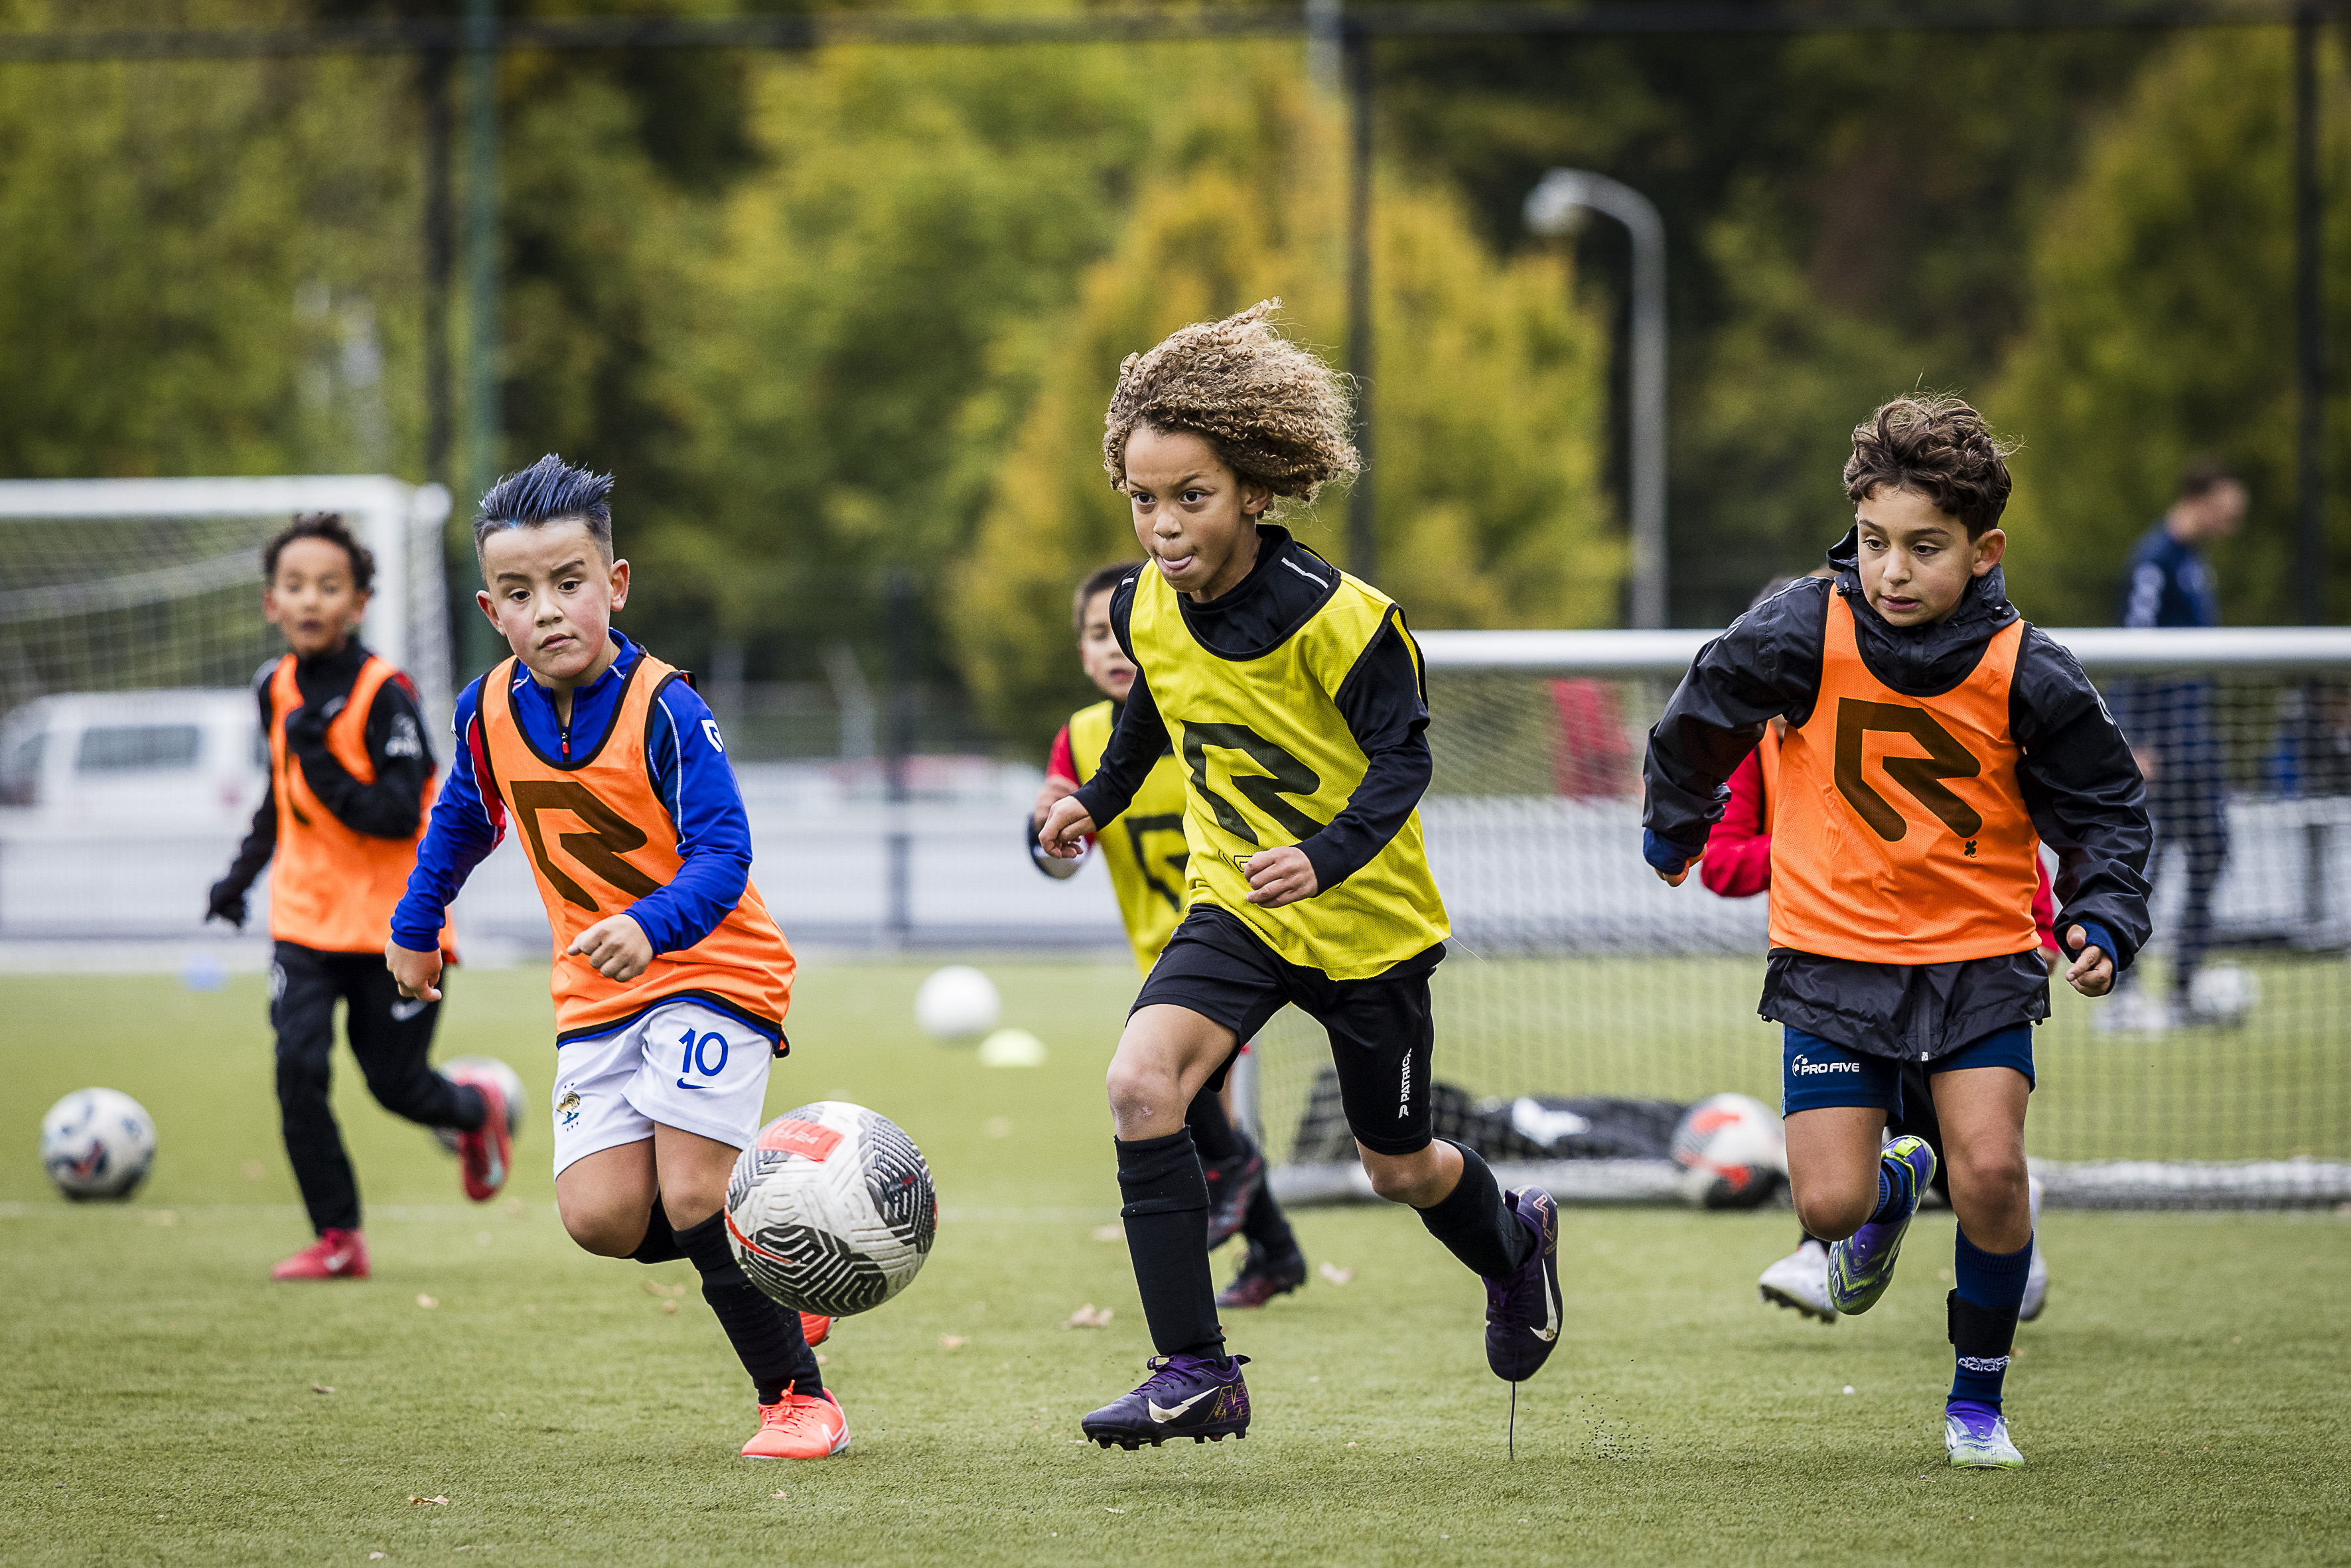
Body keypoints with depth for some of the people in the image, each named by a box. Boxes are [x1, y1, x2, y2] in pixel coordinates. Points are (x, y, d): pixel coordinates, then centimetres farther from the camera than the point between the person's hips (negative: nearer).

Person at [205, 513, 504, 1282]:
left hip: (394, 923, -4)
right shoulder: (277, 687, 4)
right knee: (298, 1064, -14)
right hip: (304, 916, 4)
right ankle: (336, 1238, -4)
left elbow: (400, 815, -21)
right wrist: (242, 873, 15)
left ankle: (475, 1108, 40)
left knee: (395, 1083, 3)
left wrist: (324, 769, -30)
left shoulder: (384, 694, -15)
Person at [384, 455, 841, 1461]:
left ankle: (798, 1395, -3)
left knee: (692, 1196, -17)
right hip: (596, 992, 5)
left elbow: (722, 856, -26)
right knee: (602, 1218, -9)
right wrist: (416, 925, 27)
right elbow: (461, 820, 19)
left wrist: (650, 926, -43)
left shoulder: (664, 710, -19)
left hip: (712, 969, -5)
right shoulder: (492, 711, -3)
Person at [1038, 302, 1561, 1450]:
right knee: (1141, 1083, -24)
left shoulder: (1337, 618, -24)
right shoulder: (1146, 608, -7)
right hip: (1232, 904, 4)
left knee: (1398, 1168, 12)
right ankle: (1195, 1375, -21)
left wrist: (1328, 855, -36)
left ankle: (1515, 1245, 50)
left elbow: (1402, 759, -20)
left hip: (1366, 920, -4)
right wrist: (1101, 800, 19)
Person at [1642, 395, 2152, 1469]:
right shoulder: (1803, 637, -13)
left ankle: (1979, 1397, 7)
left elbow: (2103, 808, 1)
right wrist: (1674, 827, 23)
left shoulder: (2025, 675, -12)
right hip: (1834, 951, 0)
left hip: (1980, 952, 0)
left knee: (1991, 1172, -16)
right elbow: (1703, 718, 8)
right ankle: (1895, 1180, 30)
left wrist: (2104, 924, -15)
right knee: (1828, 1205, -9)